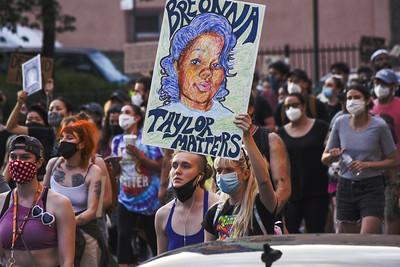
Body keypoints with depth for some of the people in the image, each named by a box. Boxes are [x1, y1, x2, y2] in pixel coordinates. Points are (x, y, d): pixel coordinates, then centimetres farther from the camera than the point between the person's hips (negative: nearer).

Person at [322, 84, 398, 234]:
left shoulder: (379, 126, -7)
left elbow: (393, 160, -1)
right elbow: (324, 159, 11)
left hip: (372, 187, -4)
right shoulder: (341, 123, 2)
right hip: (346, 186, 4)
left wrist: (367, 165, -14)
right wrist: (333, 155, -13)